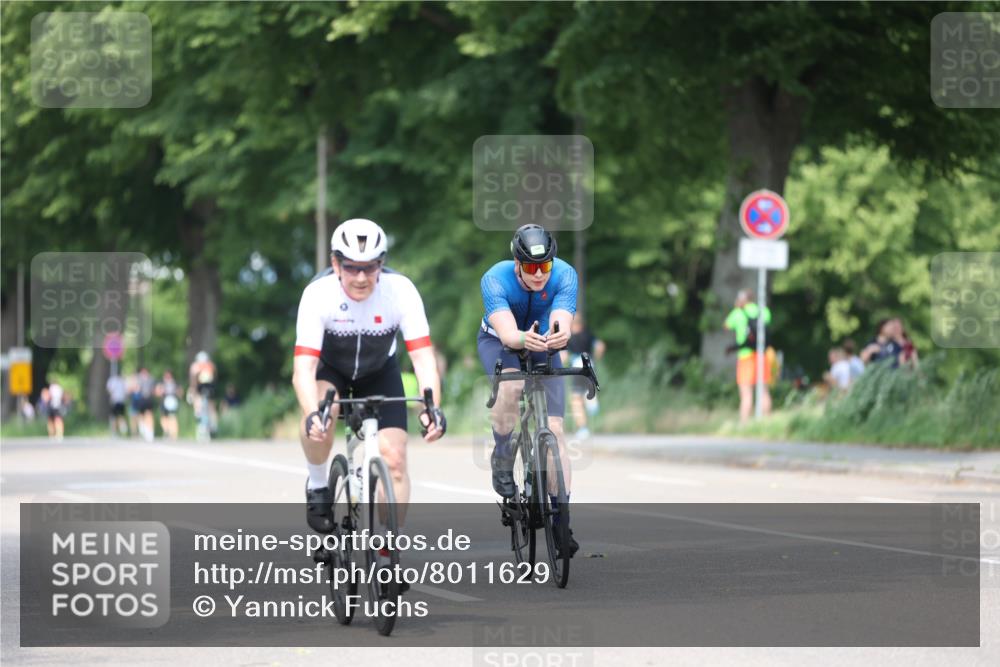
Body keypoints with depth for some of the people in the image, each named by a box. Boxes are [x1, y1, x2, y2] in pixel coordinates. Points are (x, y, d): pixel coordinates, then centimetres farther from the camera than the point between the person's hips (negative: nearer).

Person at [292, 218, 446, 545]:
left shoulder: (400, 290, -30)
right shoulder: (318, 294, -33)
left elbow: (423, 358, -33)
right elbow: (303, 367, -39)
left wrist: (432, 408, -51)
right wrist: (312, 415, -57)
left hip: (379, 371, 1)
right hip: (329, 367, -1)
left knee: (394, 459, -12)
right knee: (321, 408, -35)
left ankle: (389, 552, 1)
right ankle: (317, 486, -9)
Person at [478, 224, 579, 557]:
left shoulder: (565, 276, -29)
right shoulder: (495, 279, -33)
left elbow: (562, 324, -43)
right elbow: (506, 332, -46)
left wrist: (559, 335, -67)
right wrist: (523, 339, -69)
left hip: (543, 347, 2)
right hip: (499, 342, -2)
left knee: (554, 428, -12)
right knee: (511, 384, -37)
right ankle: (502, 463, -13)